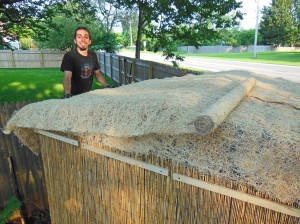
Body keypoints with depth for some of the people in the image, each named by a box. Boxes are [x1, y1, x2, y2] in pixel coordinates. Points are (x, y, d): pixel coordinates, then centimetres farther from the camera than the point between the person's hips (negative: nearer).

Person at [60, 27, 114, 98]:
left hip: (88, 94, 3)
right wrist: (67, 94, -38)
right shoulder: (69, 56, -11)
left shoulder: (93, 55, 6)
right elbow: (67, 77, -22)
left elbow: (98, 74, 15)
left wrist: (107, 86, 2)